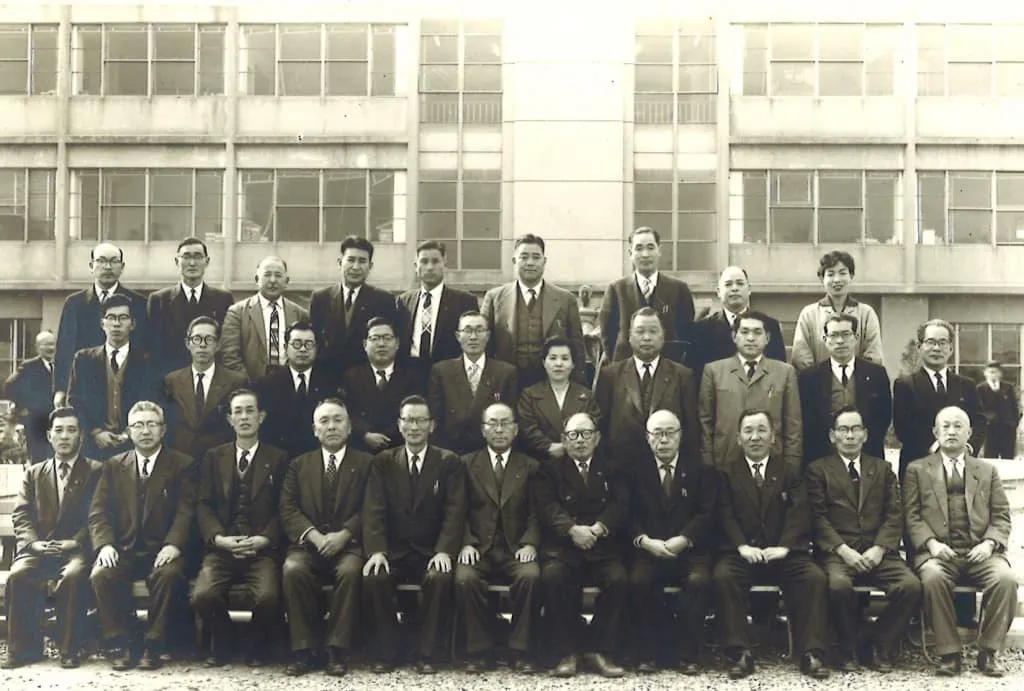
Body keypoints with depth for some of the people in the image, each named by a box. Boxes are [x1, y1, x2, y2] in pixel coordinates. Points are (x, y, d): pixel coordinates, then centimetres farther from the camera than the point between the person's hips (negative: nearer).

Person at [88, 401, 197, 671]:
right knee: (101, 575, -28)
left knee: (168, 574, -34)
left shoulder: (182, 465, 7)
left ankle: (153, 646, -22)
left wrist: (173, 544, -21)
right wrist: (105, 544, -12)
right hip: (123, 550, 2)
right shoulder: (113, 466, 15)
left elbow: (185, 511, -4)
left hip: (162, 550, -2)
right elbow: (98, 511, 7)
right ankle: (118, 646, -16)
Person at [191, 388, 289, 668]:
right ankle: (221, 644, 7)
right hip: (222, 548, 2)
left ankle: (259, 646, 4)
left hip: (262, 549, -1)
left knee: (267, 597, -30)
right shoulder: (213, 457, 17)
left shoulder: (277, 459, 12)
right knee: (202, 596, -26)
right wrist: (219, 538, -9)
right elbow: (204, 505, 8)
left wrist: (264, 539, -12)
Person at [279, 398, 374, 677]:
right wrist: (314, 535, -12)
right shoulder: (299, 464, 17)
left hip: (348, 544, -2)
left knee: (350, 571, -35)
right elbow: (288, 509, 6)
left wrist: (344, 535, -16)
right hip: (308, 544, 2)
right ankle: (303, 650, -20)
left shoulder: (365, 463, 11)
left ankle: (338, 651, -24)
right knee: (293, 569, -31)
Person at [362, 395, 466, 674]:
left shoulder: (449, 462, 6)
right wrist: (376, 551, -18)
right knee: (373, 577, -28)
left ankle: (427, 654, -16)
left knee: (440, 578, -32)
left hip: (432, 552, -1)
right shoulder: (382, 462, 10)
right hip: (394, 551, 1)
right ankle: (384, 652, -10)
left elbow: (455, 511, -4)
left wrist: (444, 551, -21)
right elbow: (374, 511, -1)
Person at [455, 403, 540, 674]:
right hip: (478, 549, 0)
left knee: (530, 576, -31)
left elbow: (535, 513, 7)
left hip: (515, 550, 0)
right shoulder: (467, 464, 13)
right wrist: (466, 543, -10)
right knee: (464, 578, -31)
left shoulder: (530, 467, 14)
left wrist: (529, 543, -11)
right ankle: (479, 651, -15)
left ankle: (520, 652, -17)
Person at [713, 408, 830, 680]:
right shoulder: (726, 472, 12)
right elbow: (725, 515, 0)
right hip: (742, 553, -1)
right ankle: (739, 653, -26)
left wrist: (783, 547, -16)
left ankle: (810, 653, -20)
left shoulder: (791, 471, 14)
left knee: (816, 578, -27)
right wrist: (742, 546, -18)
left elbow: (799, 513, 1)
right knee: (722, 576, -31)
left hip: (784, 553, 1)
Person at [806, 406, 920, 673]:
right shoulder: (818, 470, 11)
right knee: (839, 586, -35)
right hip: (837, 551, -3)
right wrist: (843, 550, -14)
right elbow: (818, 518, 0)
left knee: (911, 586, -25)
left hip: (878, 553, 3)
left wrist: (879, 549, -8)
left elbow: (894, 515, 9)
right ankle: (848, 651, -10)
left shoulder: (883, 469, 20)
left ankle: (880, 645, -3)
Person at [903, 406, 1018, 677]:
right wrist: (931, 543, -12)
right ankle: (949, 653, -21)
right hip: (937, 551, -1)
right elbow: (911, 515, 6)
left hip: (980, 552, 2)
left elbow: (1001, 516, 13)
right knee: (933, 578, -35)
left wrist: (989, 543, -7)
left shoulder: (988, 471, 20)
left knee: (1006, 579, -30)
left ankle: (988, 652, -14)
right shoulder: (917, 470, 15)